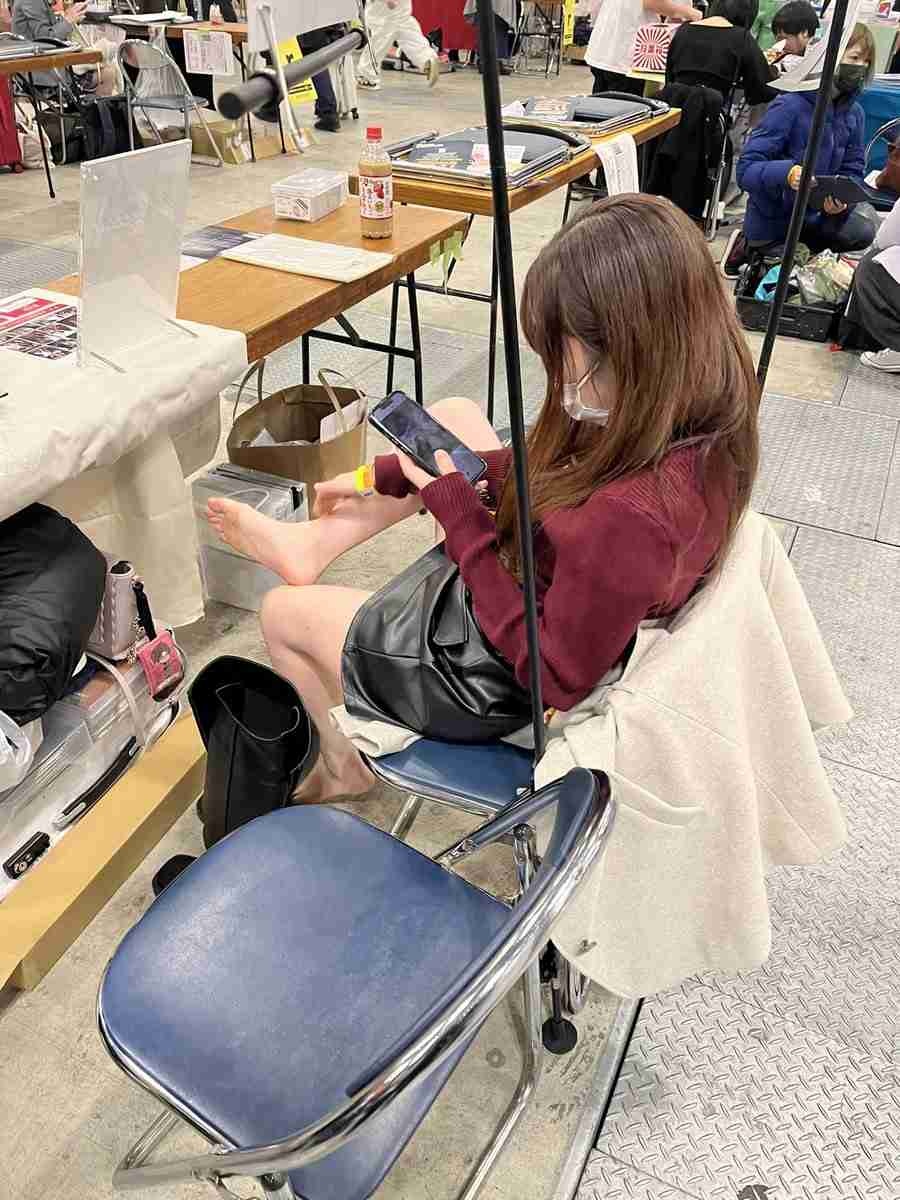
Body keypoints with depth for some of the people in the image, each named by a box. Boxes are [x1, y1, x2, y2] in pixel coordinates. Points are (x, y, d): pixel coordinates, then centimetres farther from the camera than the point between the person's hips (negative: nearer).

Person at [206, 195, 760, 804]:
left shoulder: (629, 520, -42)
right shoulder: (702, 418, -15)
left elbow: (556, 678, -28)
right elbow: (554, 472, -1)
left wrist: (455, 504, -25)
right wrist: (380, 475, 1)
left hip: (497, 676, -8)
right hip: (541, 584, 8)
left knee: (283, 612, 14)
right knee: (452, 416, 14)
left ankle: (344, 767, 42)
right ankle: (314, 542, 26)